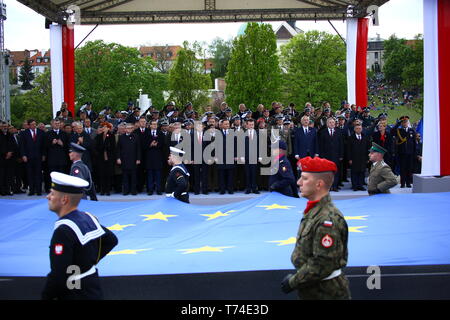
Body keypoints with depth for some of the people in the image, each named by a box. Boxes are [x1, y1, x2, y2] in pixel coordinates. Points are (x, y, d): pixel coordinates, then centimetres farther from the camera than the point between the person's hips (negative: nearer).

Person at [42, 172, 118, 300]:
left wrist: (46, 296, -12)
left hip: (75, 295, -8)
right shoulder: (88, 218, 1)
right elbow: (112, 240, 16)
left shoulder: (64, 230, -24)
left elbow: (59, 275, -27)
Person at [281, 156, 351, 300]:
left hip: (326, 293, -9)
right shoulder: (313, 211, 7)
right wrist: (294, 277, 8)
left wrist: (293, 282, -18)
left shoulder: (327, 219, -24)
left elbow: (323, 265, -26)